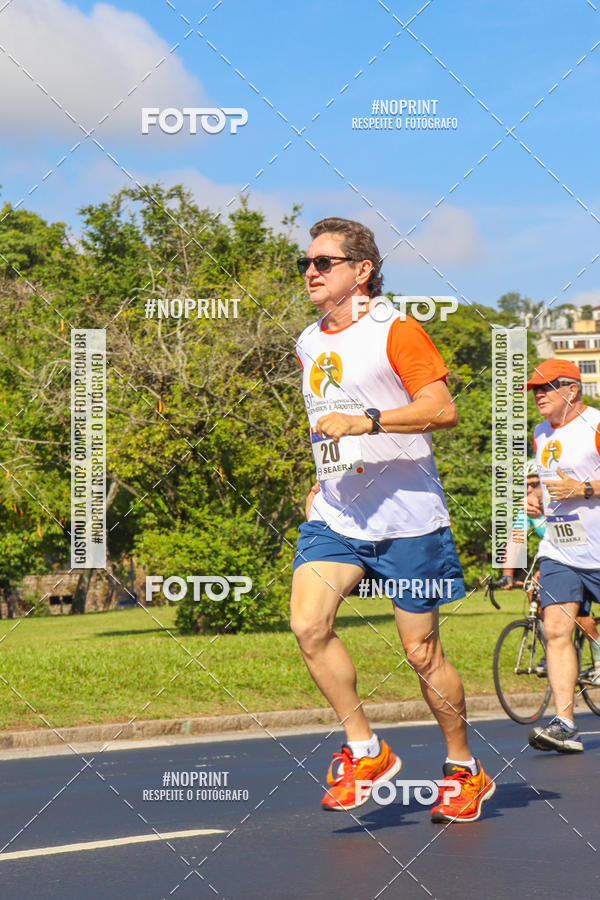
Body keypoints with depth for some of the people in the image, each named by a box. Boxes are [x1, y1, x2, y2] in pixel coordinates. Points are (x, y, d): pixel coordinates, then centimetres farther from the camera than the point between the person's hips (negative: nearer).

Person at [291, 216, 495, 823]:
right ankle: (365, 752, -3)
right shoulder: (309, 345, 15)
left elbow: (442, 409, -19)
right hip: (334, 517, 6)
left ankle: (465, 769, 20)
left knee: (422, 652, 1)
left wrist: (365, 421, -27)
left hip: (408, 519, -6)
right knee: (309, 624, -17)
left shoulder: (395, 331, -8)